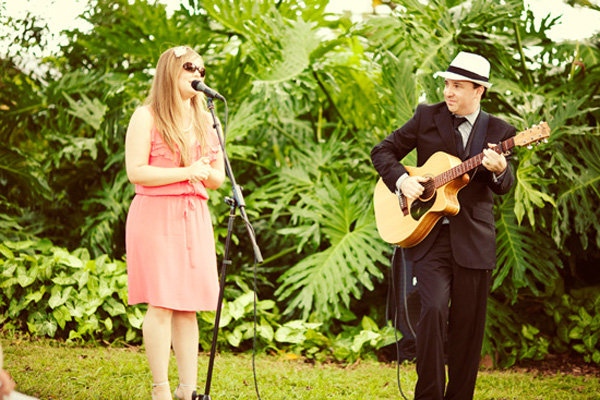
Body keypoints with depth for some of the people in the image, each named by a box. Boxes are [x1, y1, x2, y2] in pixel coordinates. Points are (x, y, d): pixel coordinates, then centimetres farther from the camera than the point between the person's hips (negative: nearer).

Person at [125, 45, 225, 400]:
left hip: (194, 218, 6)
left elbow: (218, 178, 20)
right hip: (156, 217, -6)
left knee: (189, 307, 4)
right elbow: (136, 172, -10)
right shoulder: (147, 117, 0)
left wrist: (208, 173, -3)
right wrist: (185, 172, -14)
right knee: (162, 304, -9)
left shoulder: (204, 121, 18)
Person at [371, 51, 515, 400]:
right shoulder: (427, 117, 6)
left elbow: (504, 187, -3)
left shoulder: (498, 131, 6)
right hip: (429, 237, -1)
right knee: (433, 309, -18)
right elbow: (383, 151, 9)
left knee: (468, 326, 5)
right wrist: (401, 179, -9)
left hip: (474, 240, 1)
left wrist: (500, 170, -26)